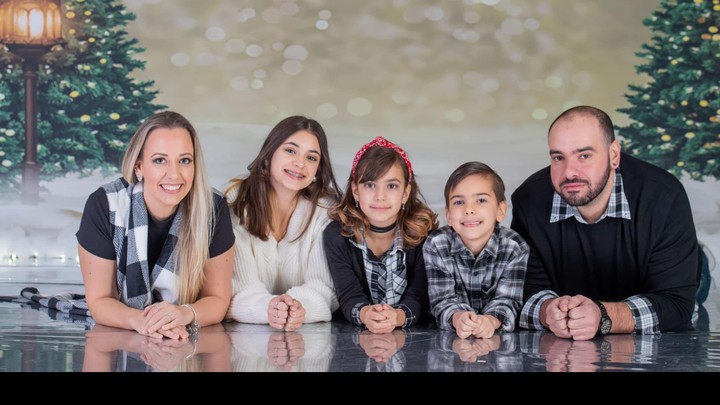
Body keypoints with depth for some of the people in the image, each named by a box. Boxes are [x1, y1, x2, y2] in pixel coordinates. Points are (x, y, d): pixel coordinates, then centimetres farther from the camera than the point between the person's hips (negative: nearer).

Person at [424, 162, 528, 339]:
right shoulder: (435, 246, -6)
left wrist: (490, 321, -35)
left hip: (499, 334, 0)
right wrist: (458, 318, -35)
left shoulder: (515, 248, -7)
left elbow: (506, 300, -12)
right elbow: (442, 300, -12)